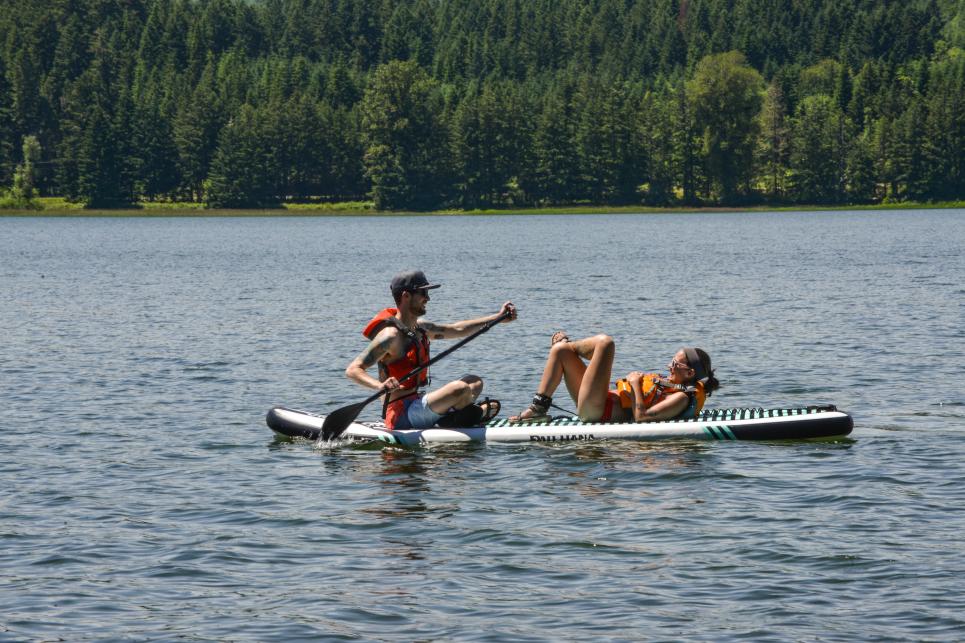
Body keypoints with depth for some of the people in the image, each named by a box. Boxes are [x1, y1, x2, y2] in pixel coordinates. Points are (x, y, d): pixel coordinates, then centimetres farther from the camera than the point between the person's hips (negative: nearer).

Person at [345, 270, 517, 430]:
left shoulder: (419, 328, 12)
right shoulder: (391, 335, -17)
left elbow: (457, 329, 26)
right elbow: (352, 370, -22)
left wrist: (498, 317, 25)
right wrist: (380, 385, -41)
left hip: (417, 404, 10)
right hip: (402, 416, -10)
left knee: (475, 383, 19)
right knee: (460, 389, -27)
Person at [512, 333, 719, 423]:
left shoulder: (683, 398, -18)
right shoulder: (673, 384, 13)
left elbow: (641, 416, -27)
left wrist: (635, 384, -14)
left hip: (599, 411, -11)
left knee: (605, 342, -12)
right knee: (560, 351, 17)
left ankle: (565, 345, 17)